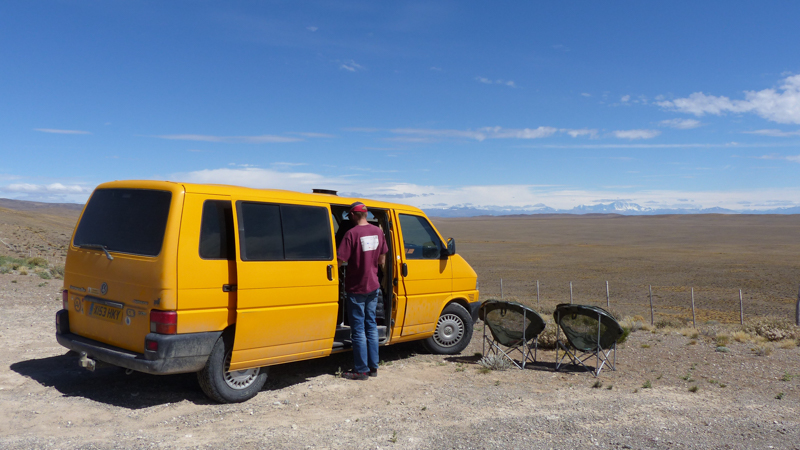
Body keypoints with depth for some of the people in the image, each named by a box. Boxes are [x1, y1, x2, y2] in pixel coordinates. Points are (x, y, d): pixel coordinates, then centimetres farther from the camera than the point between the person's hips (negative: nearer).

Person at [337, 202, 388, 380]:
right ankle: (373, 367, 21)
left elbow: (341, 260, -20)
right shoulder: (378, 232, 2)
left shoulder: (352, 233, -18)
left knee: (358, 329, 2)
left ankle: (361, 370, 8)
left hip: (356, 287, -6)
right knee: (371, 325, 15)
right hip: (373, 285, 6)